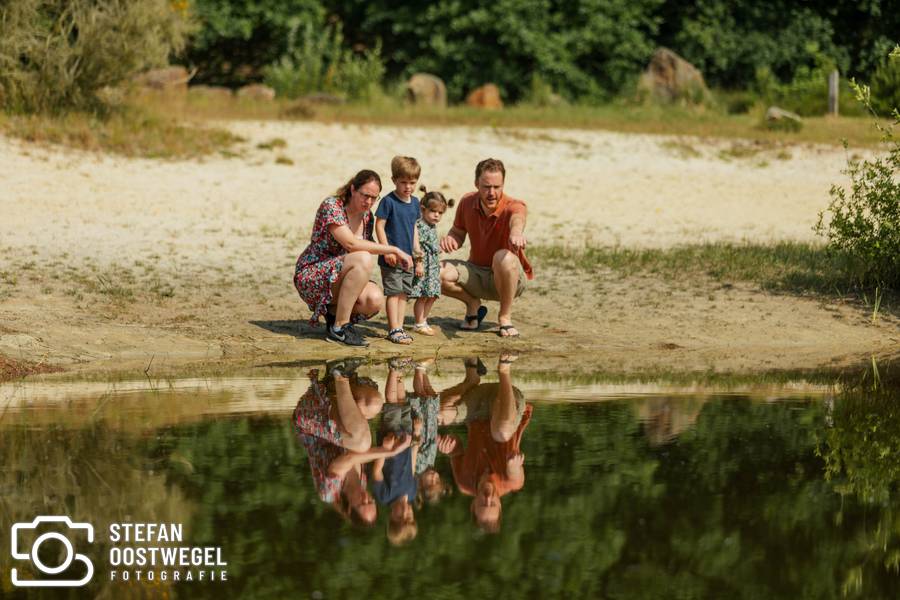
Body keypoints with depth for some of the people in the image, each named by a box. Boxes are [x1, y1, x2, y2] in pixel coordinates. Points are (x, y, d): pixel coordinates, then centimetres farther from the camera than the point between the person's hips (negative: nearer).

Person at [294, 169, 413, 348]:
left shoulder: (367, 216, 6)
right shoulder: (331, 205, -17)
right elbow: (351, 243, -29)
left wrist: (387, 252, -7)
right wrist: (393, 249, -26)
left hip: (338, 279, 7)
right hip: (310, 277, -7)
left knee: (375, 300, -24)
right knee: (363, 259, -32)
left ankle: (334, 313, 7)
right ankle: (339, 328, -23)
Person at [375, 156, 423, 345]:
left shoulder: (415, 202, 10)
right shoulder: (388, 201, -11)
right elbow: (379, 226, -11)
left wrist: (418, 254, 15)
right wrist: (387, 250, -17)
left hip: (408, 257, 7)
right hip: (391, 258, -7)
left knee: (404, 293, 9)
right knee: (394, 292, -6)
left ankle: (399, 327, 15)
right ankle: (394, 329, -4)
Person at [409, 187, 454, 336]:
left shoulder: (433, 227, 15)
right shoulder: (420, 226, -15)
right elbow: (417, 246, -21)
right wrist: (419, 263, -25)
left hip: (433, 267, 9)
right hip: (423, 267, -9)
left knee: (432, 296, 12)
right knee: (422, 296, -5)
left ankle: (423, 321, 22)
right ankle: (419, 324, 2)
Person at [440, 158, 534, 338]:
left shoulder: (514, 206, -22)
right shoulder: (467, 202, -7)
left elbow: (517, 218, -48)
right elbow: (459, 233, 9)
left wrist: (516, 232, -74)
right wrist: (450, 239, -19)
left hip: (512, 278, -4)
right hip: (476, 274, 4)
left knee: (504, 257, -39)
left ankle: (505, 316, -16)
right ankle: (473, 305, 7)